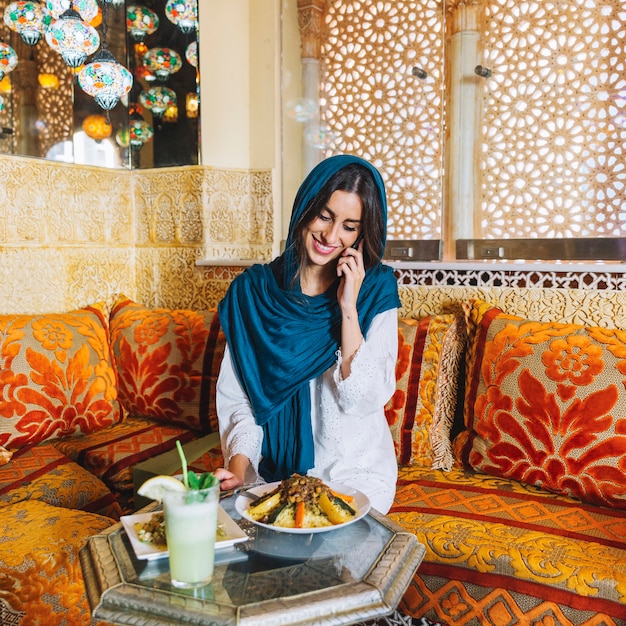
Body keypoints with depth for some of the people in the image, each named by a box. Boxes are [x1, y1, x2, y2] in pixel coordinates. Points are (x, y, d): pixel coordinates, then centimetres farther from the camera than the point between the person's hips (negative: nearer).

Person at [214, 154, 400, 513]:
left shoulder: (376, 291, -5)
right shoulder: (253, 289, -2)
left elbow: (364, 401, -13)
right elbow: (235, 398, 0)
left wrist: (348, 308, -19)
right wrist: (238, 469, -15)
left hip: (355, 473, -1)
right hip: (268, 470, 2)